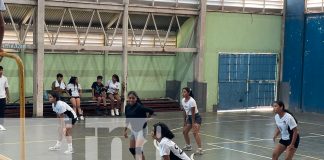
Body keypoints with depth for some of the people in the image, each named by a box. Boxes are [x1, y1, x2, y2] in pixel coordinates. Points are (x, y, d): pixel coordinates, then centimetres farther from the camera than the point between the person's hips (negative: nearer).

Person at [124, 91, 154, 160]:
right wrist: (125, 130, 12)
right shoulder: (127, 107, -3)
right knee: (132, 149, 14)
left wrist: (145, 119, -7)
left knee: (138, 148, -19)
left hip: (141, 129, -7)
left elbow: (151, 111, -20)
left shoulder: (139, 107, -24)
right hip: (133, 129, 7)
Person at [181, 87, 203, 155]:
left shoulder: (191, 101, -24)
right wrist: (184, 121, 9)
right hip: (189, 117, 8)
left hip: (196, 117, -8)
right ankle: (188, 146, 30)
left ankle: (200, 149, -27)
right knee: (185, 131, 11)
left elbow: (193, 113, -21)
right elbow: (184, 111, 9)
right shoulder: (183, 100, 0)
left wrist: (193, 123, -19)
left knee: (195, 132, -23)